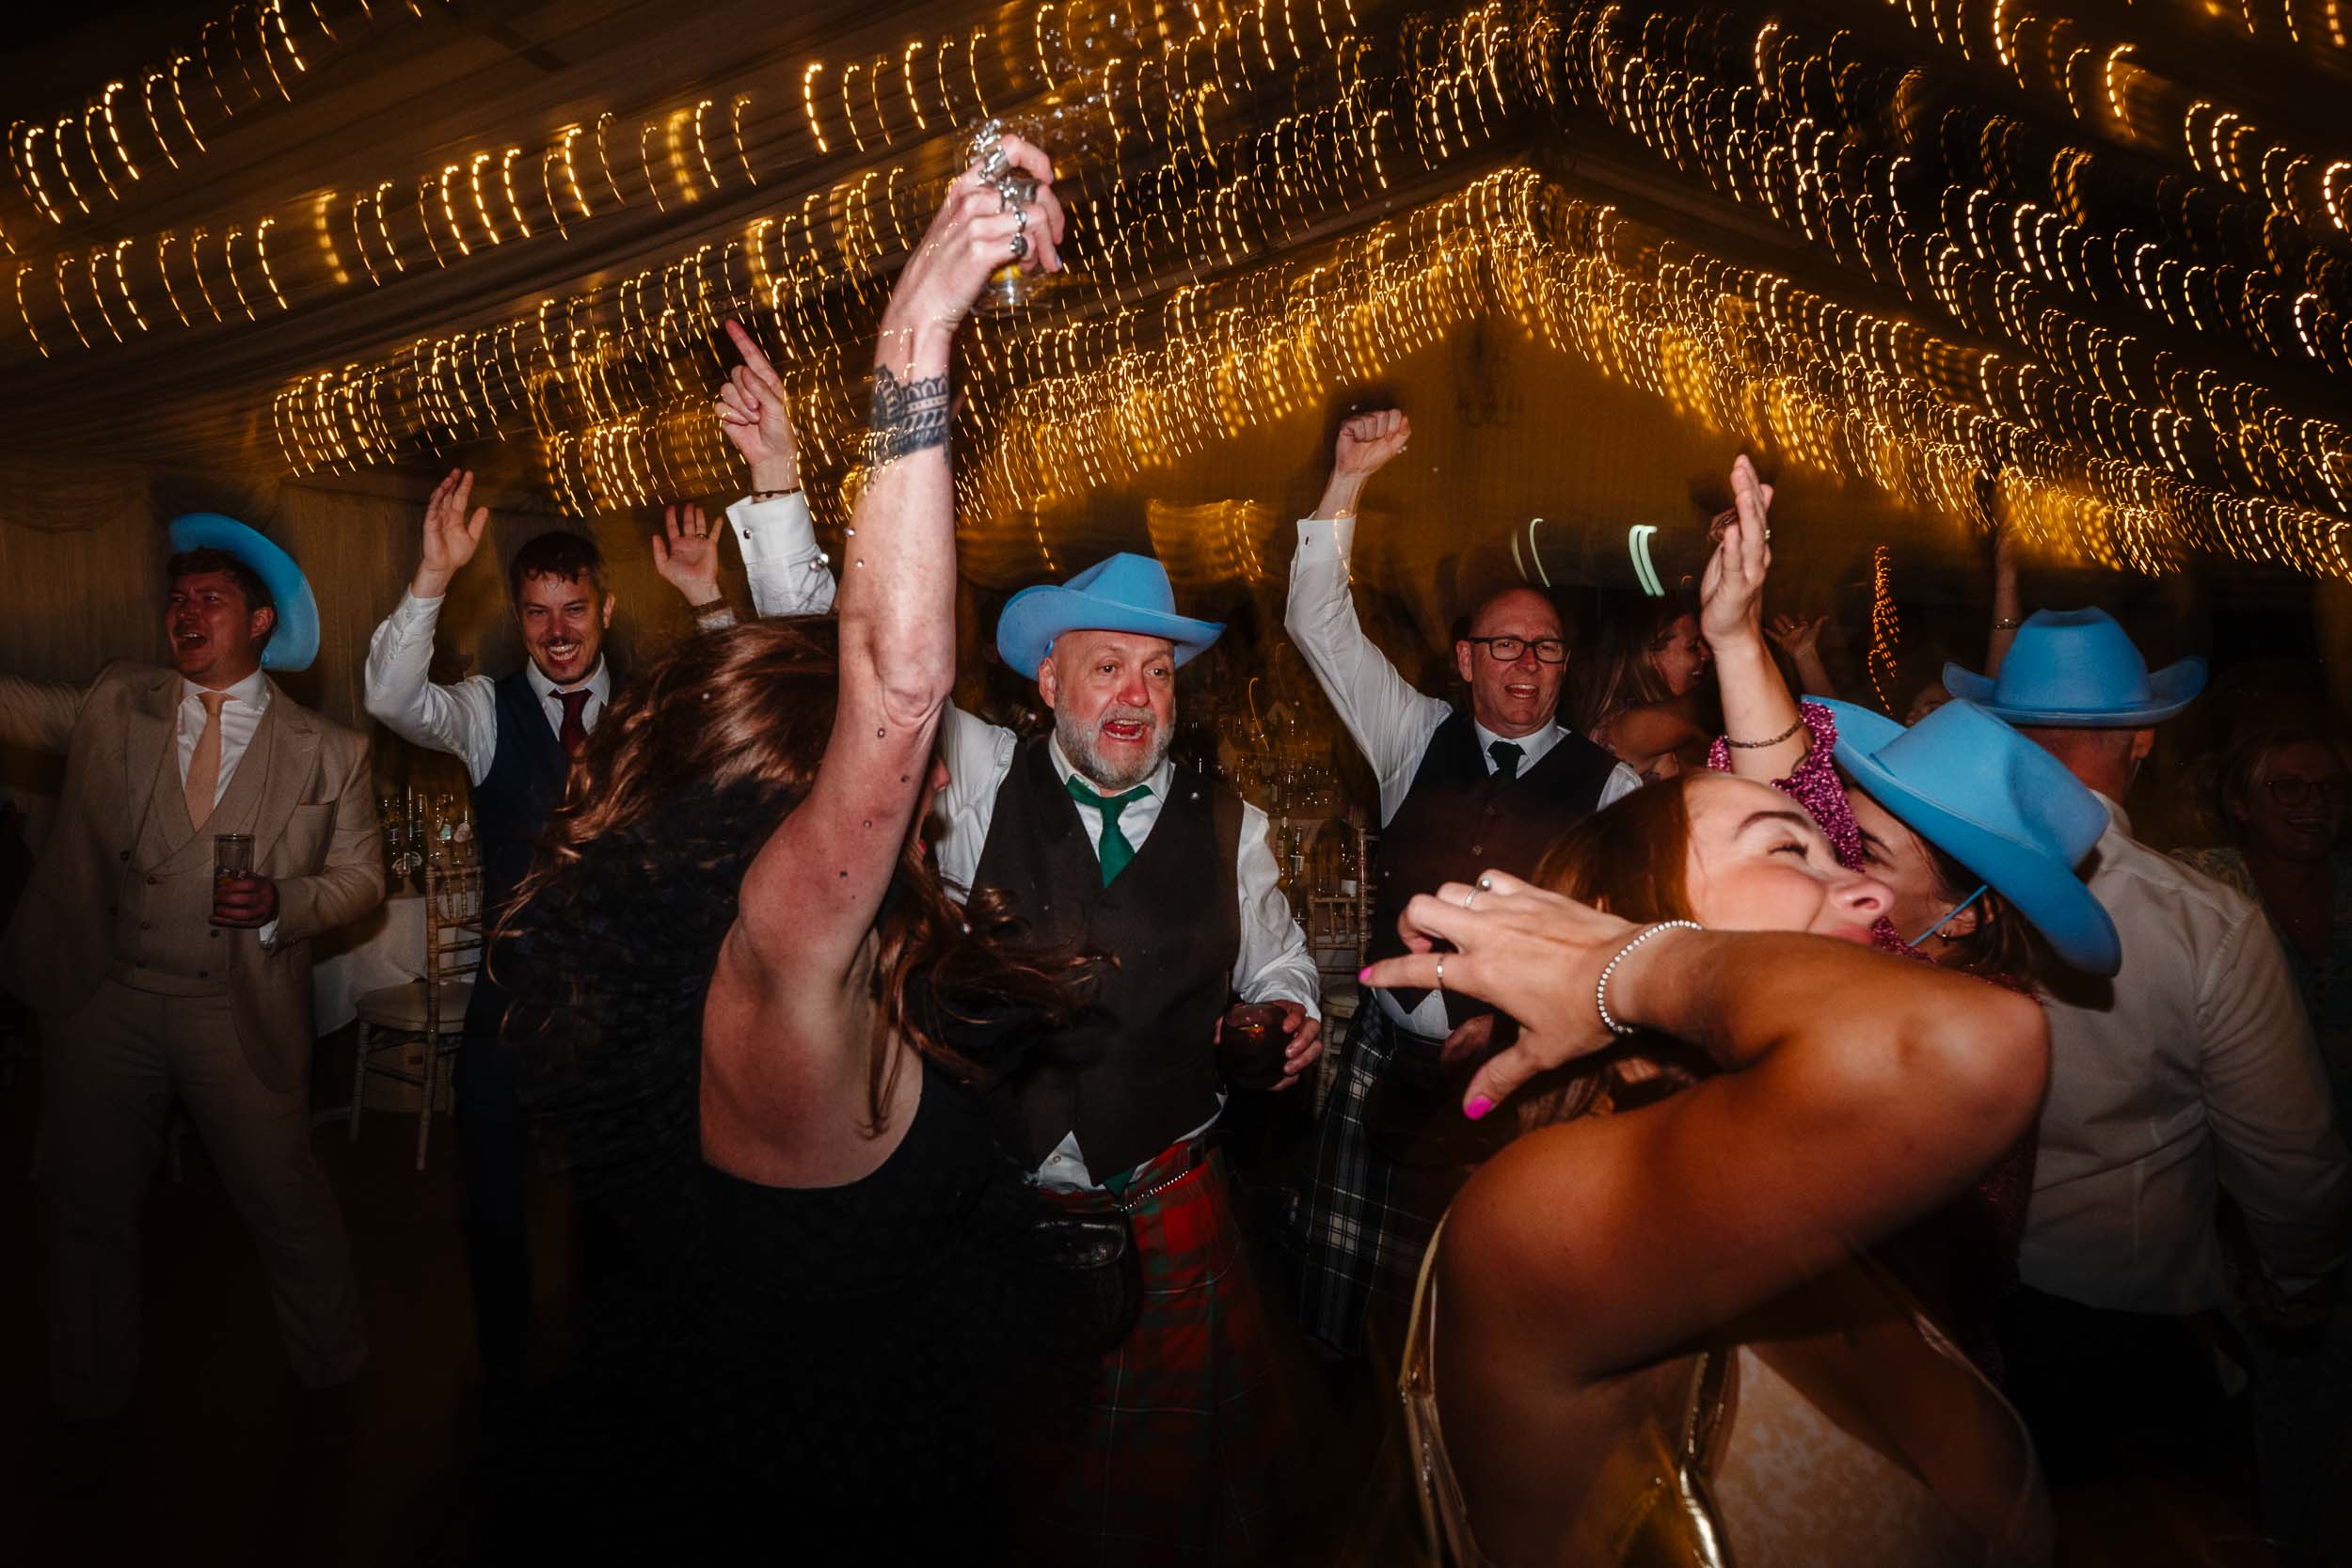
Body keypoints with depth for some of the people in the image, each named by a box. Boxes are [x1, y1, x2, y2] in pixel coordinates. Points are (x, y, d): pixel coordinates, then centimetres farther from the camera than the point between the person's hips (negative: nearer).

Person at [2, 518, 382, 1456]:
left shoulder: (329, 753, -2)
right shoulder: (112, 707, 6)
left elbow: (360, 876, 1)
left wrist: (281, 902, -16)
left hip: (240, 1016, -3)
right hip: (103, 1001, 3)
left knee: (288, 1205, 6)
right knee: (86, 1207, 17)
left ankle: (332, 1378, 30)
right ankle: (90, 1403, 41)